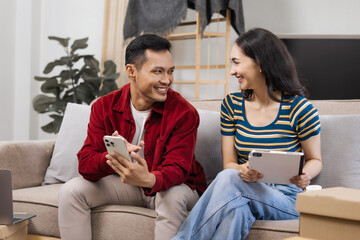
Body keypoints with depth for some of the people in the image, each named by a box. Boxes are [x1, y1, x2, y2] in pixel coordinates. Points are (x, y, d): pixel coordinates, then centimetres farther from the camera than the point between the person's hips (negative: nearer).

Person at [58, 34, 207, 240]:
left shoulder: (184, 113, -19)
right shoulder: (104, 107, -10)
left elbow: (177, 169, -27)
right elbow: (85, 163, -17)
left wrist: (149, 179, -52)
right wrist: (112, 158, -43)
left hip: (170, 185, -3)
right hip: (124, 184, 3)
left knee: (173, 197, -37)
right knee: (72, 191, -17)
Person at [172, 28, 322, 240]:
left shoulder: (299, 108, -7)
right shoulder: (232, 104, 5)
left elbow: (315, 160, 5)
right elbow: (229, 163, 5)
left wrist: (305, 175, -20)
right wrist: (242, 170, -20)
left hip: (287, 199, -3)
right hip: (245, 193, 3)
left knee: (229, 179, -33)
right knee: (235, 208, -37)